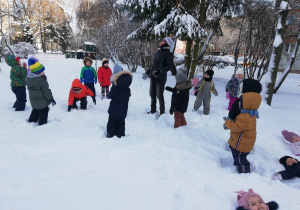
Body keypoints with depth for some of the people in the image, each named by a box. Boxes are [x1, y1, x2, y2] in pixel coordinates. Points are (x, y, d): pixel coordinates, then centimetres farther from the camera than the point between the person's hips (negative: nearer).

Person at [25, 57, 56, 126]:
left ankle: (31, 121, 37)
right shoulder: (42, 81, -24)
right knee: (43, 113, 6)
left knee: (35, 112, 26)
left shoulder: (28, 79, 0)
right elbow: (46, 91, -20)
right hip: (42, 102, -8)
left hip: (34, 102, 8)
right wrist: (51, 99, -10)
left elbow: (30, 89, 12)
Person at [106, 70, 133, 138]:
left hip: (113, 110, -2)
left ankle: (110, 134, 17)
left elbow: (109, 96, -6)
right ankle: (120, 135, 22)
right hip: (123, 111, 3)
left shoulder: (114, 89, -19)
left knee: (112, 122, 12)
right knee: (121, 123, 17)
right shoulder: (128, 90, -12)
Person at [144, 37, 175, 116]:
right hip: (153, 77, 8)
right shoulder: (158, 52, 13)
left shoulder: (168, 53, -9)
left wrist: (160, 71, -29)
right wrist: (148, 72, 22)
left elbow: (170, 66, -16)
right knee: (152, 94, 15)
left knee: (159, 95, -1)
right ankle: (153, 110, 31)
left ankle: (162, 111, 15)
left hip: (160, 78, -8)